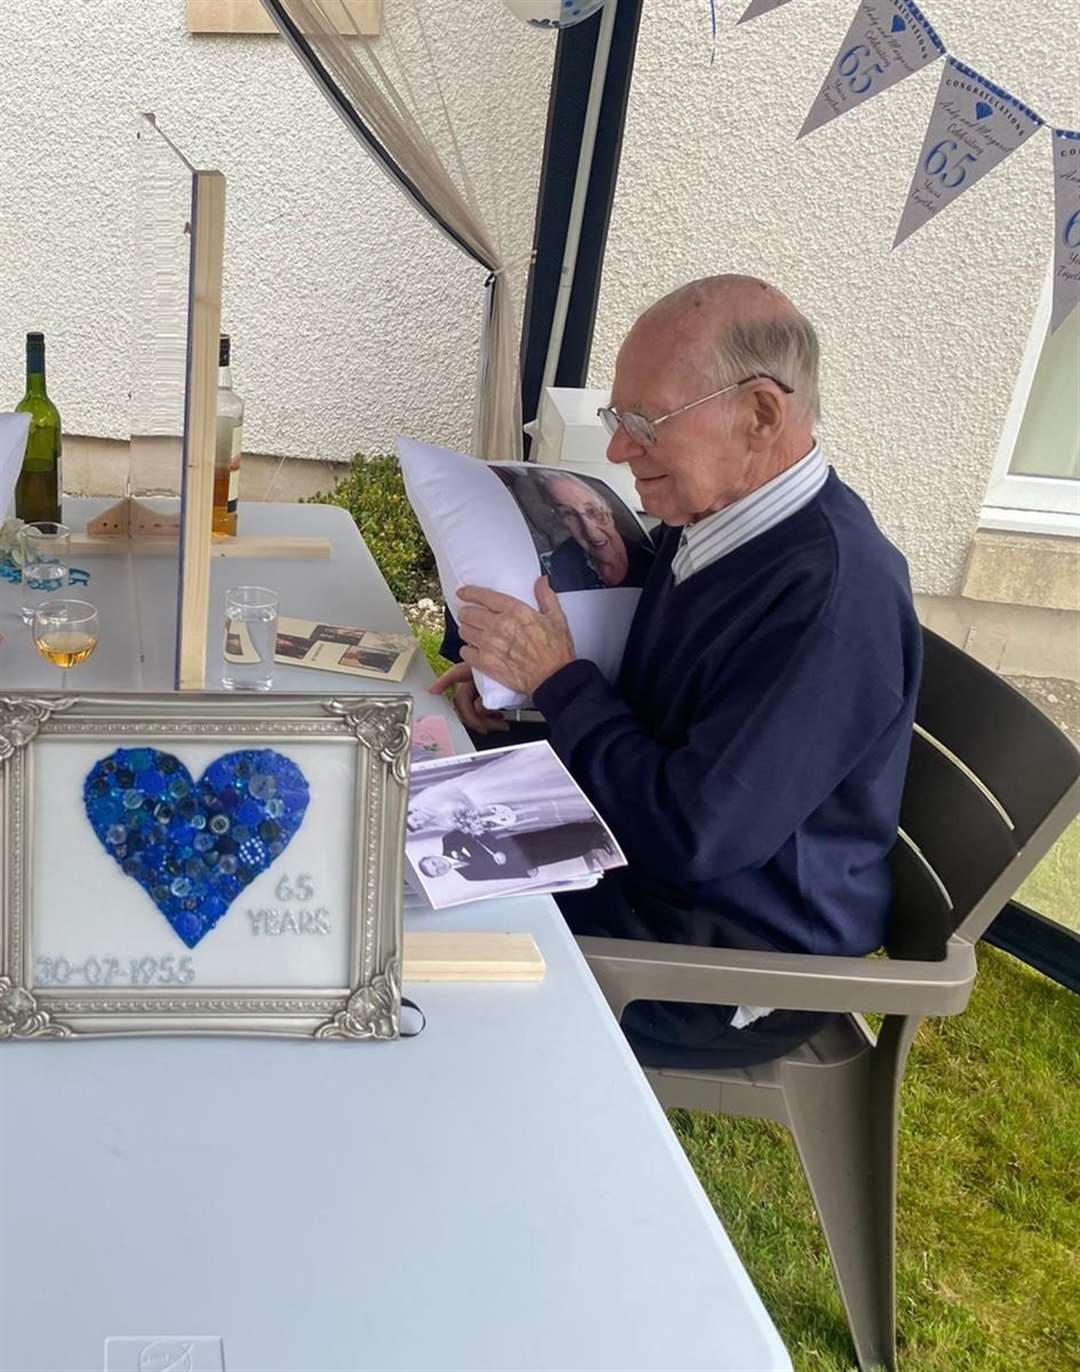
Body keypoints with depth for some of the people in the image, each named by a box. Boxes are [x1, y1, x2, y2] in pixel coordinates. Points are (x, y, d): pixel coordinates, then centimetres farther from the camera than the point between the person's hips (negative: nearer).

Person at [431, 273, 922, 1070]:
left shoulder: (832, 593, -30)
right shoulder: (707, 520, -1)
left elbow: (690, 836, -30)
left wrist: (557, 679, -19)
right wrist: (517, 677, -6)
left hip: (735, 956, -8)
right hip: (642, 857, 9)